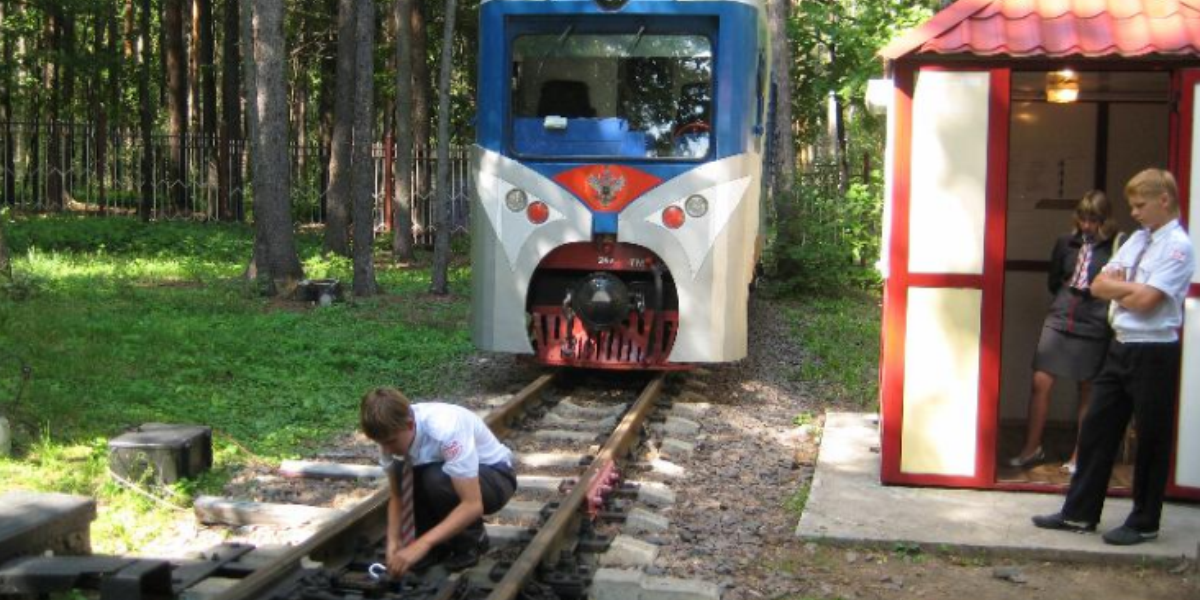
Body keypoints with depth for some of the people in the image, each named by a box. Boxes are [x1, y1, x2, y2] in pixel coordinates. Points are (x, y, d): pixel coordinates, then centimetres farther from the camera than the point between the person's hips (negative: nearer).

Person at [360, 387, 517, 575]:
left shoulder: (446, 431, -37)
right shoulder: (391, 433, -18)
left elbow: (473, 505, -39)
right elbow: (396, 495, -6)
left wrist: (421, 544, -44)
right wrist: (393, 540, -21)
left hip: (494, 476, -6)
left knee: (436, 480, -35)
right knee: (401, 473, -22)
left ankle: (471, 540, -9)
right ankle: (438, 542, -3)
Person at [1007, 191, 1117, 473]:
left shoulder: (1116, 248, -7)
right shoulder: (1066, 243, 4)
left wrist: (1098, 291, -12)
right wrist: (1070, 291, 4)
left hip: (1094, 328, -3)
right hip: (1059, 321, 3)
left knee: (1088, 392, 9)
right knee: (1040, 382, 0)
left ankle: (1079, 455, 20)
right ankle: (1032, 447, 14)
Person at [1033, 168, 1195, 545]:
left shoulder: (1177, 246, -12)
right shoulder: (1137, 240, 11)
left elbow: (1145, 300, -21)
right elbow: (1099, 286, 7)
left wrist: (1118, 287, -4)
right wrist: (1133, 289, -9)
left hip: (1153, 353, -8)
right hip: (1120, 346, 8)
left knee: (1151, 439, 5)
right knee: (1096, 429, 11)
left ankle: (1144, 524, 17)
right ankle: (1080, 513, 20)